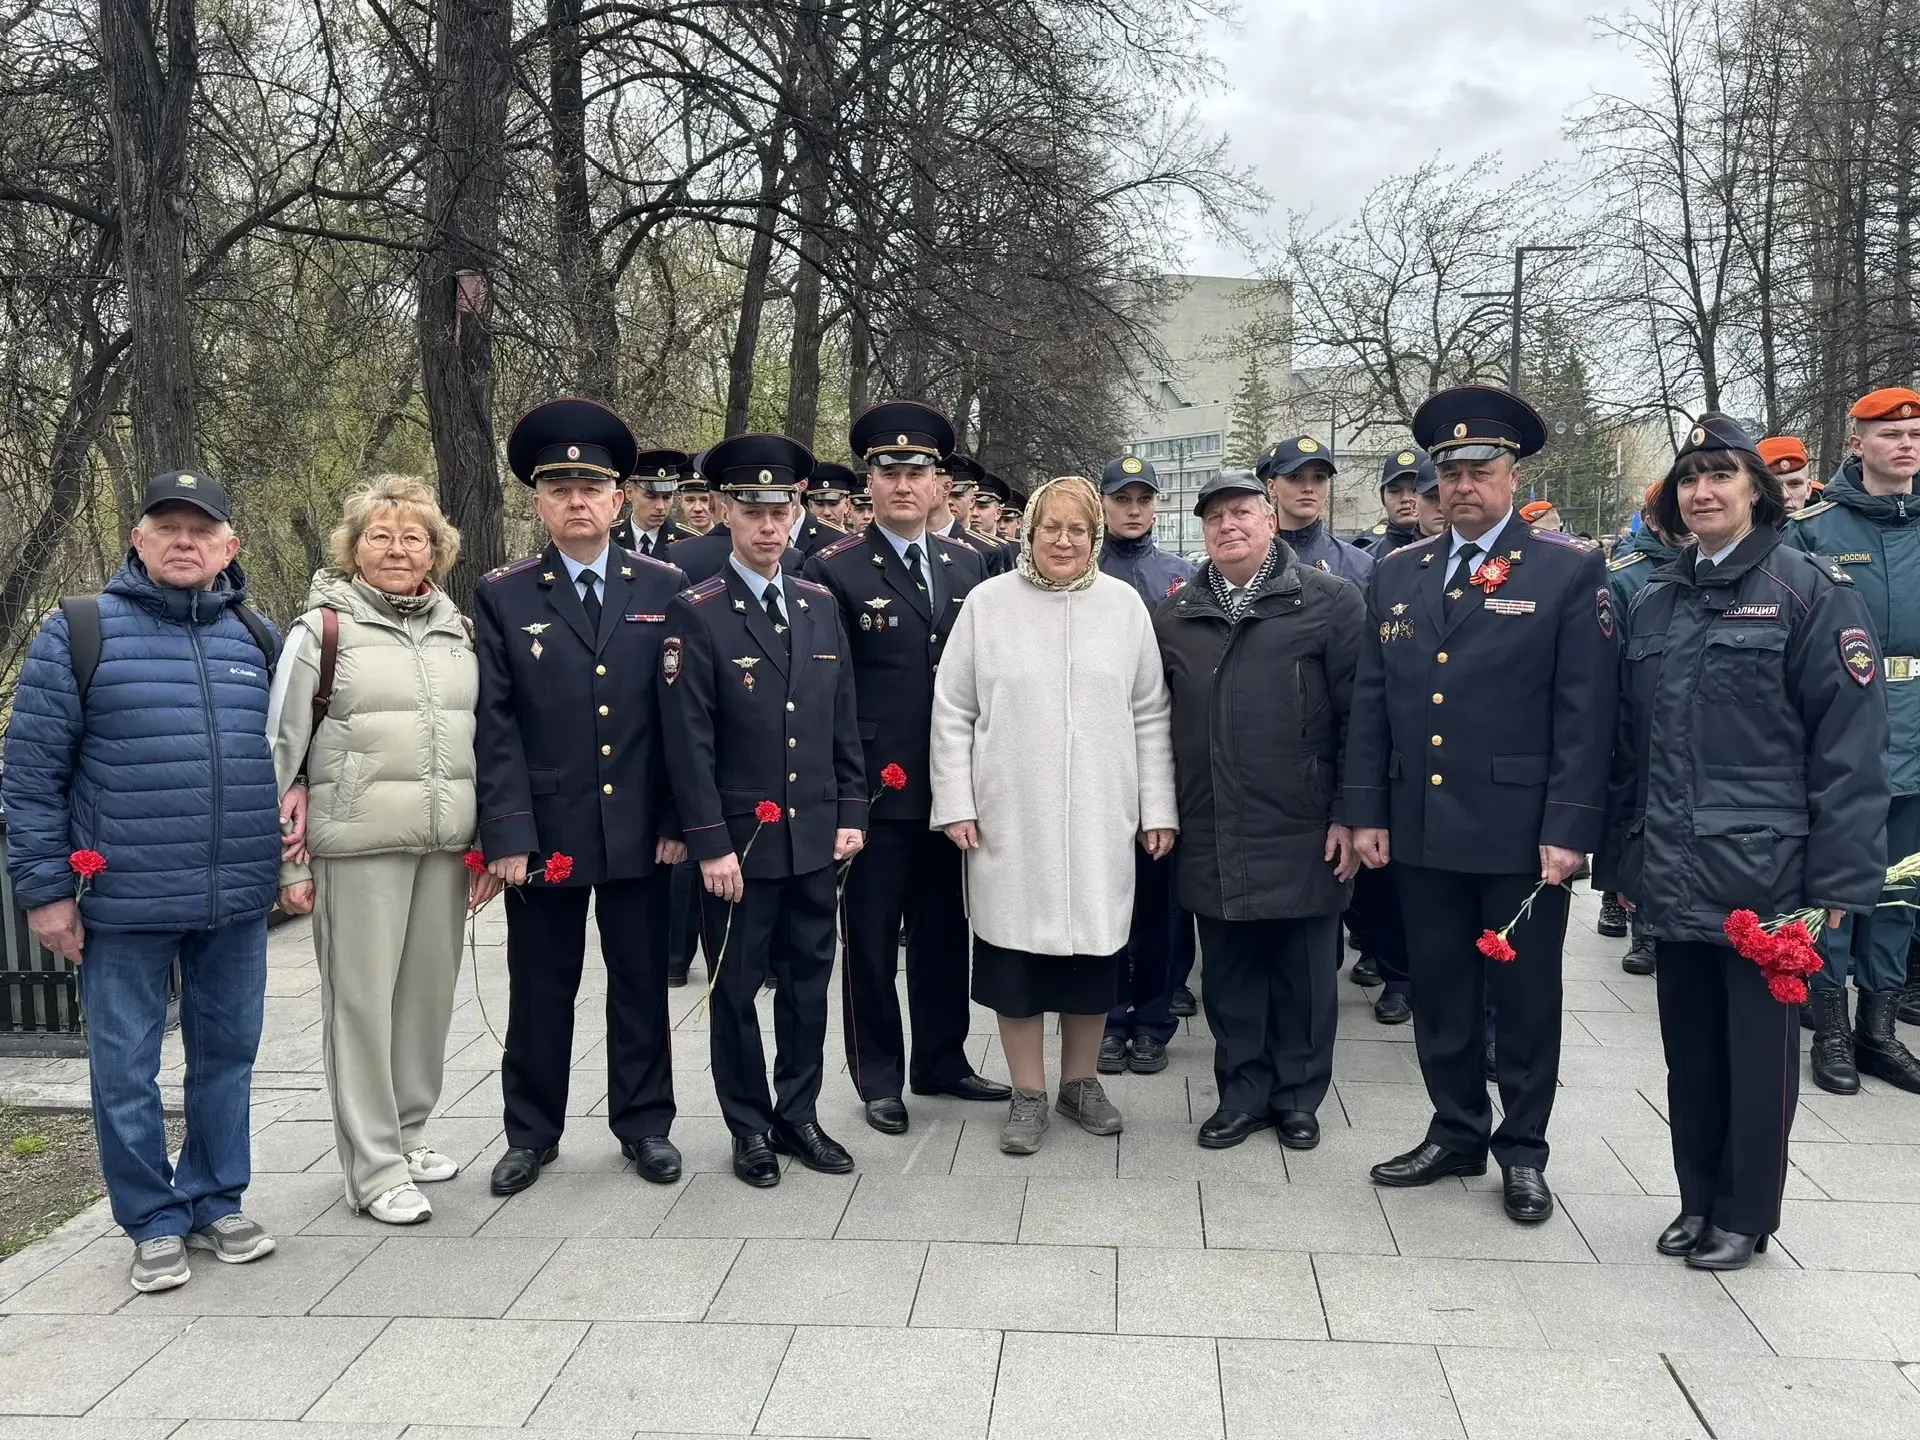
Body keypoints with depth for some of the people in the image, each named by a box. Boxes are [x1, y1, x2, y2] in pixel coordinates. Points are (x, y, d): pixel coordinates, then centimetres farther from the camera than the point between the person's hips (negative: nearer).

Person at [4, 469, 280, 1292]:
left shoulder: (259, 639, 8)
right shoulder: (79, 633, -3)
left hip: (238, 901, 3)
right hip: (123, 904, -3)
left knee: (226, 1054, 13)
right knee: (125, 1070, 7)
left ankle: (216, 1203, 29)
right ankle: (155, 1224, 22)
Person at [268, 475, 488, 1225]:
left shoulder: (457, 630, 11)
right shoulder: (323, 629, -2)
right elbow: (281, 749, -2)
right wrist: (289, 859, -4)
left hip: (446, 845, 4)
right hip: (359, 845, -4)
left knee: (429, 992, 10)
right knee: (361, 998, 1)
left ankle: (406, 1132, 27)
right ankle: (375, 1167, 10)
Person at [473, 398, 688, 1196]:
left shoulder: (664, 587, 3)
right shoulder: (502, 595, 1)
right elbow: (495, 724, -3)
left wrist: (679, 818, -3)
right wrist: (507, 832, -10)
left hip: (641, 829, 1)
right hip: (544, 831, -1)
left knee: (642, 985, 11)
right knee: (540, 991, 11)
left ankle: (644, 1123, 27)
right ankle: (532, 1133, 27)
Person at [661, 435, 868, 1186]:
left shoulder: (820, 605, 8)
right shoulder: (695, 614, -7)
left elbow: (844, 721, 12)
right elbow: (689, 742, -11)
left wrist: (852, 812, 6)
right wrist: (711, 845, -14)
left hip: (816, 838, 5)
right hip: (740, 840, -4)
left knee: (808, 981, 13)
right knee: (736, 989, 8)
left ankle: (799, 1115, 28)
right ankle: (750, 1128, 23)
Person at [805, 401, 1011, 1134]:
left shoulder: (969, 566, 9)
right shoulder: (833, 570, -5)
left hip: (952, 785, 4)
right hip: (875, 790, -4)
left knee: (944, 931, 15)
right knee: (870, 938, 6)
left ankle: (941, 1062, 31)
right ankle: (879, 1079, 21)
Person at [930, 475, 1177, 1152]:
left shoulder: (1124, 605, 4)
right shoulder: (988, 603, 0)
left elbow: (1149, 716, 5)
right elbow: (952, 713, 2)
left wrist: (1158, 809, 2)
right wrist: (955, 804, -3)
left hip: (1100, 818, 1)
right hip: (1009, 818, -1)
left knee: (1093, 948, 9)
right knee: (1017, 950, 5)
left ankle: (1080, 1081, 28)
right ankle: (1028, 1095, 20)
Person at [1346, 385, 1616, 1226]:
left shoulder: (1569, 570, -4)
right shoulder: (1397, 574, 9)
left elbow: (1585, 710, -8)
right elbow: (1371, 703, 9)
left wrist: (1569, 828, -13)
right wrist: (1367, 811, 4)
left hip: (1522, 831, -4)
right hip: (1422, 828, 4)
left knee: (1525, 998, 9)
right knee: (1439, 995, 14)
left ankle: (1522, 1150, 25)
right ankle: (1455, 1135, 30)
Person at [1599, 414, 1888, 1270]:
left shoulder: (1811, 591, -6)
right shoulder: (1653, 605, 10)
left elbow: (1850, 746, -10)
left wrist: (1839, 879, -13)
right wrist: (1623, 859, 13)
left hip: (1763, 872, -5)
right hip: (1673, 877, 5)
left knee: (1758, 1049, 7)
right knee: (1689, 1048, 14)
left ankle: (1745, 1215, 23)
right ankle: (1698, 1200, 30)